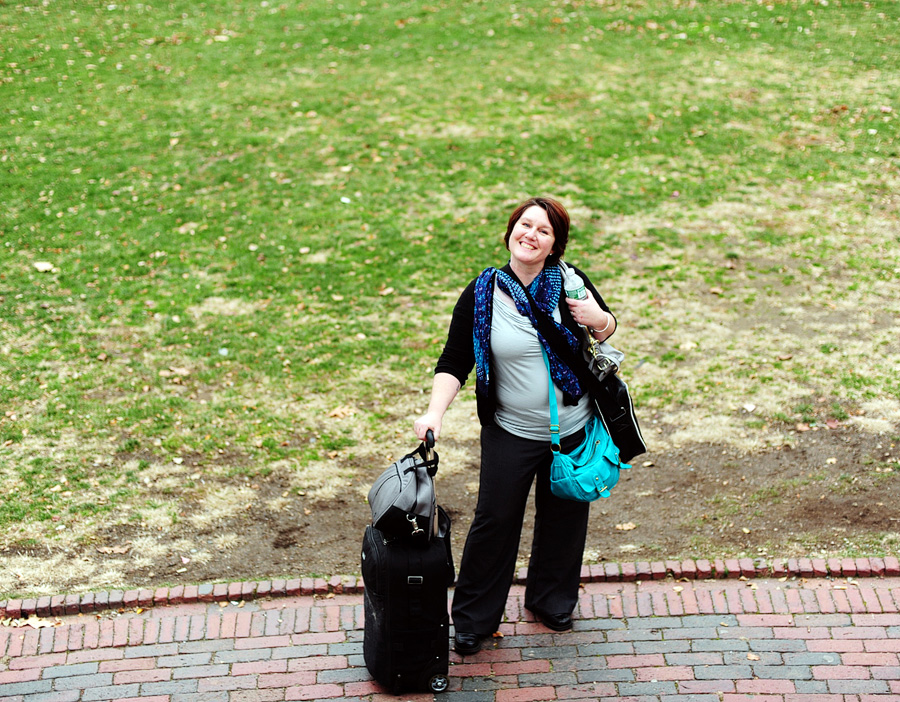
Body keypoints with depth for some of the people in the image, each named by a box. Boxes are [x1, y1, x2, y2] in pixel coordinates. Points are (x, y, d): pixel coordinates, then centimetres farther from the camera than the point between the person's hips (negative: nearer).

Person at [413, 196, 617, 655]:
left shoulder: (569, 282, -7)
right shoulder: (481, 294, -11)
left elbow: (608, 329, 8)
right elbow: (454, 362, -10)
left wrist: (599, 320, -16)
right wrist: (434, 413, -24)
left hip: (572, 428, 2)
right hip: (511, 432, -2)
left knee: (563, 516, 17)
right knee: (495, 520, 4)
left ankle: (551, 601, 41)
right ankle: (473, 620, 22)